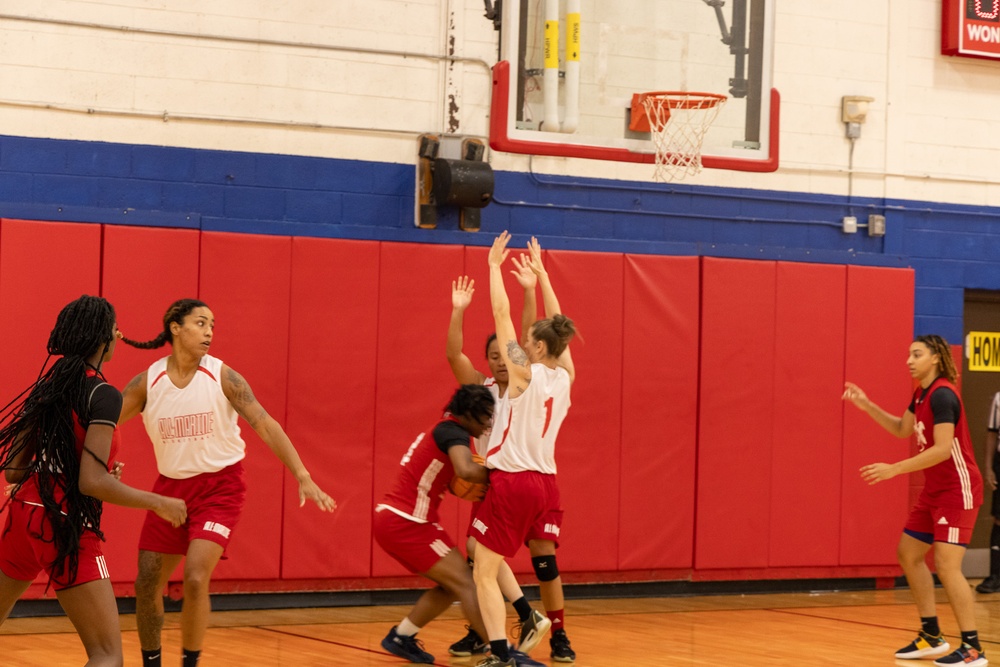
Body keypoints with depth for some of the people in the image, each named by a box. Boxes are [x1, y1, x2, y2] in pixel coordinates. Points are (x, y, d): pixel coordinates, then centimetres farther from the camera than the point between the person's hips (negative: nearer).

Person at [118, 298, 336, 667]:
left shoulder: (222, 377, -12)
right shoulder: (147, 383, -6)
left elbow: (265, 425, -15)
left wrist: (303, 478, -24)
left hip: (219, 488, -3)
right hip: (171, 486, 3)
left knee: (195, 578, -19)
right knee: (146, 584, 5)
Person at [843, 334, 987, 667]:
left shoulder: (942, 395, -20)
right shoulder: (921, 393, 9)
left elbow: (943, 449, -28)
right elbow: (902, 429, 25)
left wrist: (894, 469, -27)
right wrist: (867, 406, 12)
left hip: (957, 491, -10)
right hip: (934, 490, 10)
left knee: (946, 564, -17)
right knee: (908, 554, 13)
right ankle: (932, 637, 21)